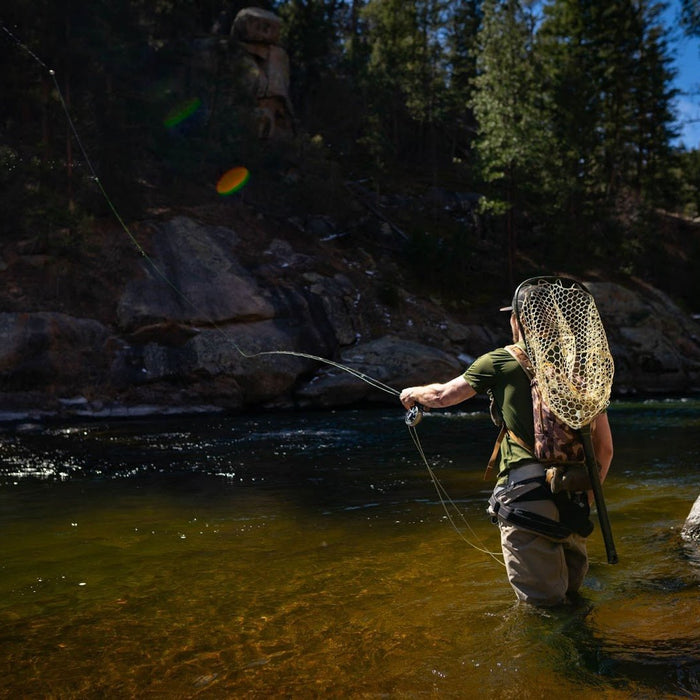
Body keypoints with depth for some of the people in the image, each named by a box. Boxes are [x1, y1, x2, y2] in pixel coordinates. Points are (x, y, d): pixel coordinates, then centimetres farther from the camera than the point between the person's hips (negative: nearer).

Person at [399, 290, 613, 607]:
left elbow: (443, 395, 14)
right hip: (573, 498, 5)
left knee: (541, 604, 0)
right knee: (569, 598, 20)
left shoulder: (502, 361, 2)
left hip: (526, 492, -5)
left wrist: (414, 393, 35)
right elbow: (605, 447, 15)